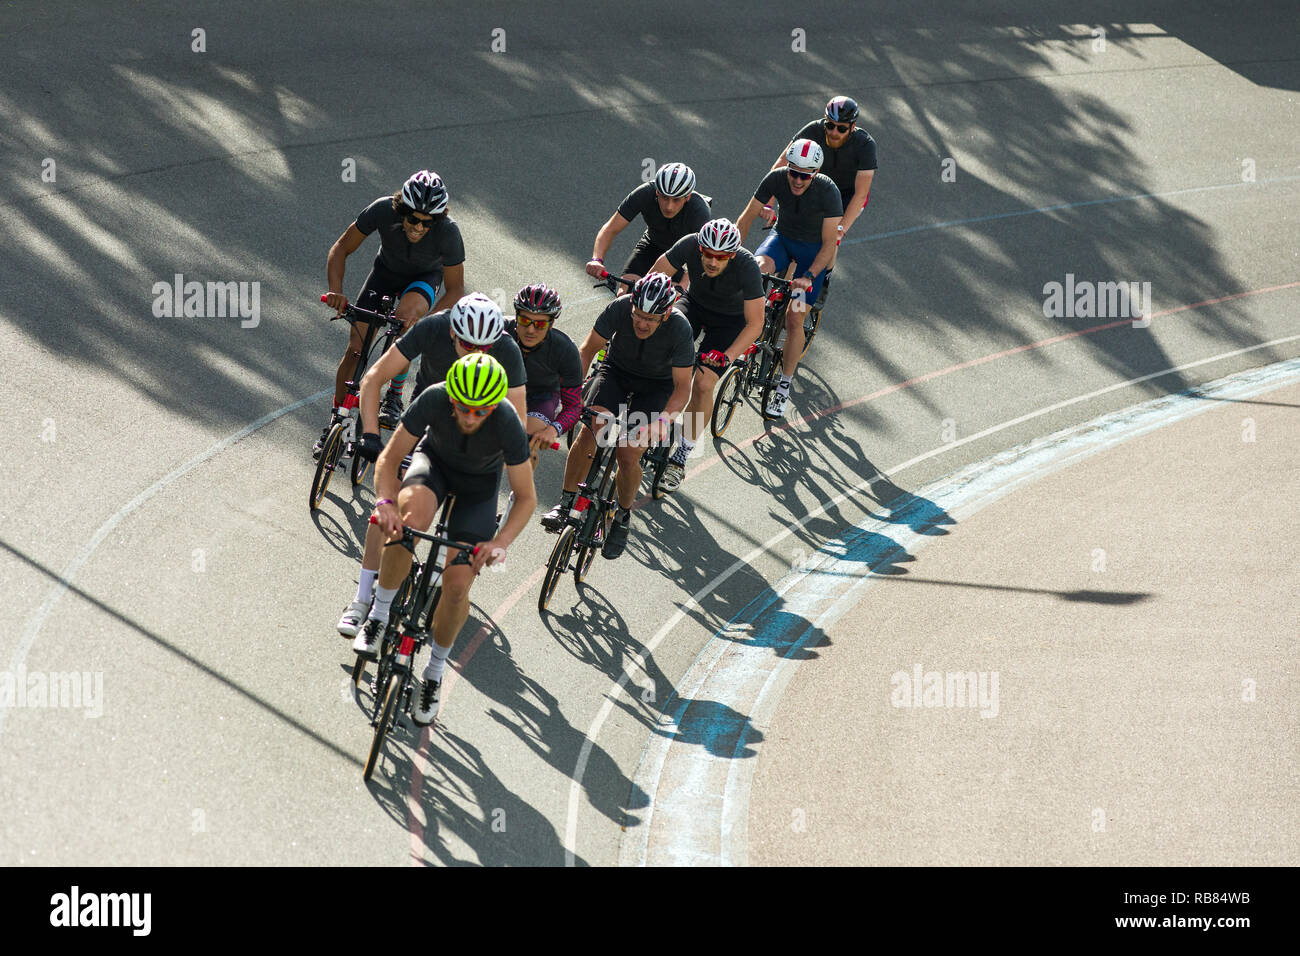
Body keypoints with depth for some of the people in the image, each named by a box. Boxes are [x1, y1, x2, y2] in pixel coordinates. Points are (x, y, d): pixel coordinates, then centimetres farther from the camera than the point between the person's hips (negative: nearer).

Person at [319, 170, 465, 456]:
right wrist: (336, 291, -34)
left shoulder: (448, 231, -36)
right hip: (386, 270, 2)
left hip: (424, 279, -2)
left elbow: (455, 289, -24)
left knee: (407, 312, -36)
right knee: (356, 347, -5)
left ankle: (394, 397, -20)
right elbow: (341, 249, -19)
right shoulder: (383, 210, -33)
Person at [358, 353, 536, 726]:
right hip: (435, 460, 0)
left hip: (478, 485, 0)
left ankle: (434, 673, 15)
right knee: (410, 518, -35)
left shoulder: (507, 423, -35)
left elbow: (526, 497, -24)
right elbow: (389, 459, -23)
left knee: (457, 584, -12)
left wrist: (501, 542, -40)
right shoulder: (434, 399, -34)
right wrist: (386, 501, -42)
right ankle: (379, 617, -14)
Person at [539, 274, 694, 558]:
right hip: (617, 371, 2)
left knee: (628, 455, -17)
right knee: (589, 431, -22)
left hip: (657, 384, -2)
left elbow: (682, 387, -25)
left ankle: (623, 516, 9)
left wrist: (664, 420, -41)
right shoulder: (619, 308, -27)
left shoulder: (680, 329, -31)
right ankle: (566, 502, -5)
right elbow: (587, 351, -15)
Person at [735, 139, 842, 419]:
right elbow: (747, 217, -12)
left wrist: (808, 276, -34)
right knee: (758, 268, -34)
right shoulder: (776, 178, -21)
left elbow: (828, 245, -24)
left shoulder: (828, 191, -28)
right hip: (782, 237, 2)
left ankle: (783, 388, 5)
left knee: (794, 318, -9)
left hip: (813, 249, -2)